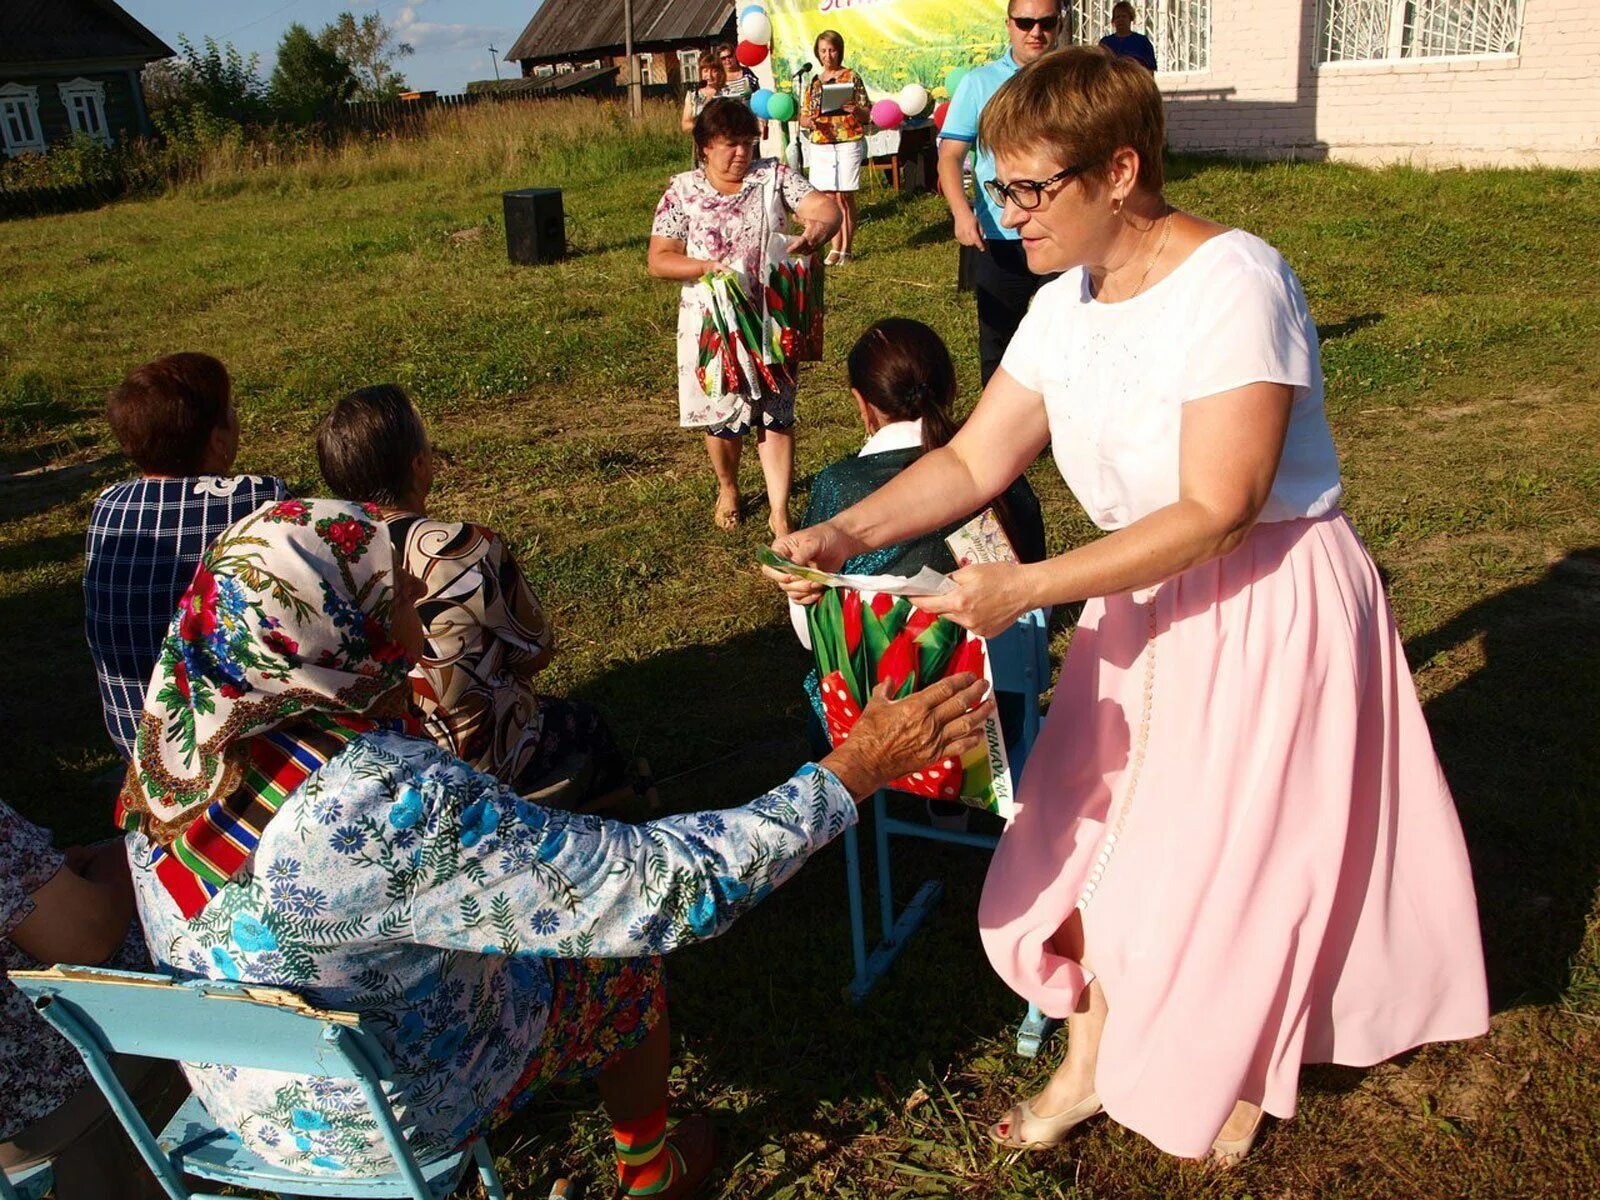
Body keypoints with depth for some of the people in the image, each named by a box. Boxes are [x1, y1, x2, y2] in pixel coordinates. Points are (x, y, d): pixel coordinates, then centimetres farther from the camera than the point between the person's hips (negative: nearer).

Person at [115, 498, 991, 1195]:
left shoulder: (180, 731, -18)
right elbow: (668, 887, -36)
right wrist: (855, 768, -28)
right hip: (381, 1126, -6)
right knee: (626, 953, 15)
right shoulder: (386, 808, -41)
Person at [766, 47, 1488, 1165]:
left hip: (1275, 604, -7)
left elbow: (1217, 511, -28)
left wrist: (1023, 588, -30)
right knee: (1094, 836, 13)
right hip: (1147, 601, 7)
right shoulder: (1066, 306, -1)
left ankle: (1244, 1077, 39)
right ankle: (1089, 1069, 35)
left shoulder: (1235, 283, -25)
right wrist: (844, 534, -14)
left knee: (1234, 862, 9)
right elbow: (972, 461, 1)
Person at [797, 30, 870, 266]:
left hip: (848, 143, -4)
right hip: (820, 146, 4)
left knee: (845, 197, -4)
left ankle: (846, 250, 2)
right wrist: (809, 121, -10)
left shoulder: (851, 77, 0)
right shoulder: (814, 82, 12)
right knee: (830, 199, 5)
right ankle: (835, 248, 12)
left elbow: (867, 116, -2)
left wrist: (856, 110, -24)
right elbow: (803, 117, 13)